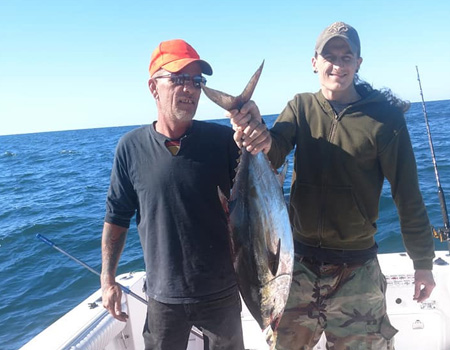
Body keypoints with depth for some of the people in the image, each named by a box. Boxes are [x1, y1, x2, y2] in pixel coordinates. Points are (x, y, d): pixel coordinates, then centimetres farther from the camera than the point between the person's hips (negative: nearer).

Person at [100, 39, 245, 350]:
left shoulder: (224, 140, -10)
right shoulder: (131, 147, -7)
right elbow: (117, 217, 2)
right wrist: (108, 279, 4)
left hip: (222, 294, 0)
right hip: (163, 298, 1)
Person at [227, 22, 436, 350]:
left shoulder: (385, 116, -8)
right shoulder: (301, 107, 0)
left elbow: (408, 193, -4)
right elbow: (274, 153, -17)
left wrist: (423, 261, -1)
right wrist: (258, 133, -41)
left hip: (357, 270, -2)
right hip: (300, 262, 2)